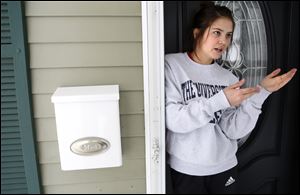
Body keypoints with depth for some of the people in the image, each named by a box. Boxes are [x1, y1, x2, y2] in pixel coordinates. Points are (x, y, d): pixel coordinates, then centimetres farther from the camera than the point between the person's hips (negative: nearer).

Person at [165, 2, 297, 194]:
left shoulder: (228, 77, -1)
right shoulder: (171, 65, -10)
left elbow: (233, 131, -7)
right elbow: (172, 119, -20)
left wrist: (260, 93, -17)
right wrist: (220, 100, -25)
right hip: (186, 170, -3)